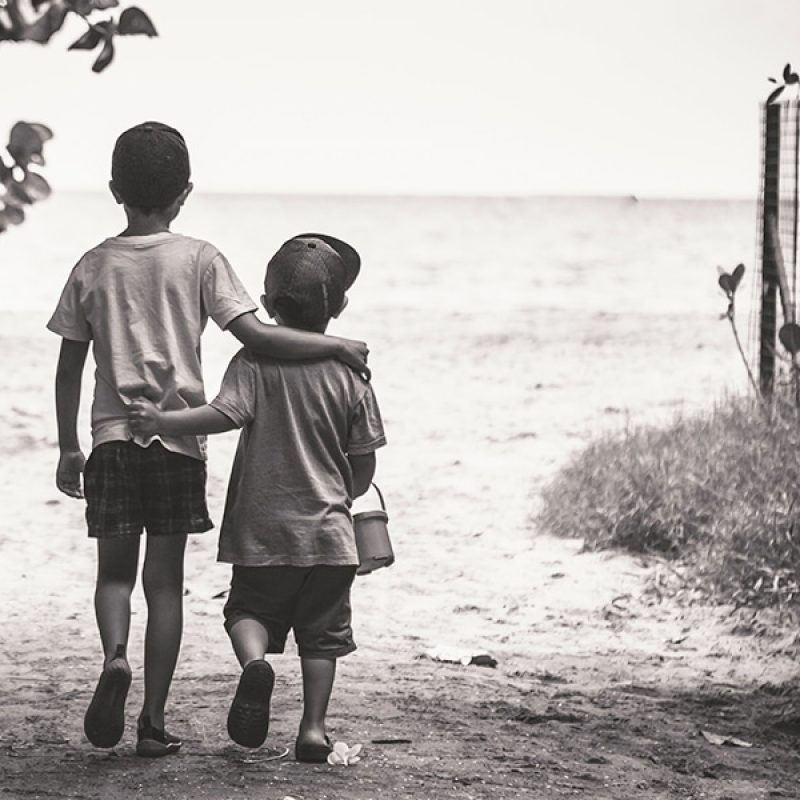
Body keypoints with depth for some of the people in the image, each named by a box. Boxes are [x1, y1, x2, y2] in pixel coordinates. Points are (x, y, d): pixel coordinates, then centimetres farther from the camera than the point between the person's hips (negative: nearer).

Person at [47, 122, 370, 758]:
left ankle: (114, 657, -18)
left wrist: (68, 448, 16)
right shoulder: (198, 259, -3)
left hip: (113, 436, 1)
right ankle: (154, 721, 6)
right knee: (165, 579, 5)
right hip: (177, 437, -1)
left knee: (115, 569, 12)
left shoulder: (93, 266, 4)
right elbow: (255, 335, -13)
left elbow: (69, 367, 7)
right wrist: (337, 346, -3)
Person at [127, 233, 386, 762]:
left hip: (263, 528, -1)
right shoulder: (349, 372, -1)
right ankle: (314, 727, 4)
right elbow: (364, 461, 3)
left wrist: (162, 421, -20)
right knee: (322, 631, 11)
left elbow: (228, 415, -24)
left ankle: (254, 662, -17)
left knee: (249, 610, 14)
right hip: (328, 530, 1)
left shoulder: (255, 361, -6)